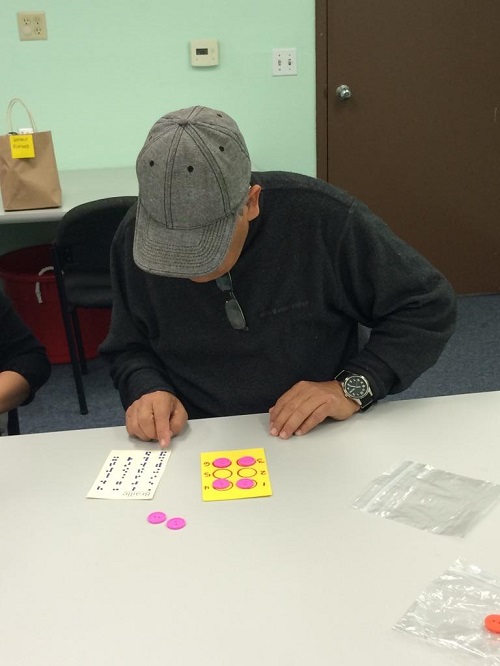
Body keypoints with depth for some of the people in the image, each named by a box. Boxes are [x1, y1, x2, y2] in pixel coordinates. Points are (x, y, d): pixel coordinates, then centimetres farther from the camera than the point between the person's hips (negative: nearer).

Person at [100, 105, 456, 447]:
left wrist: (353, 387, -18)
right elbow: (129, 347, 7)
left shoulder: (324, 217, -18)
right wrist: (147, 388, -14)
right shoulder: (136, 236, -8)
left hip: (317, 442, 1)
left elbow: (429, 306, -7)